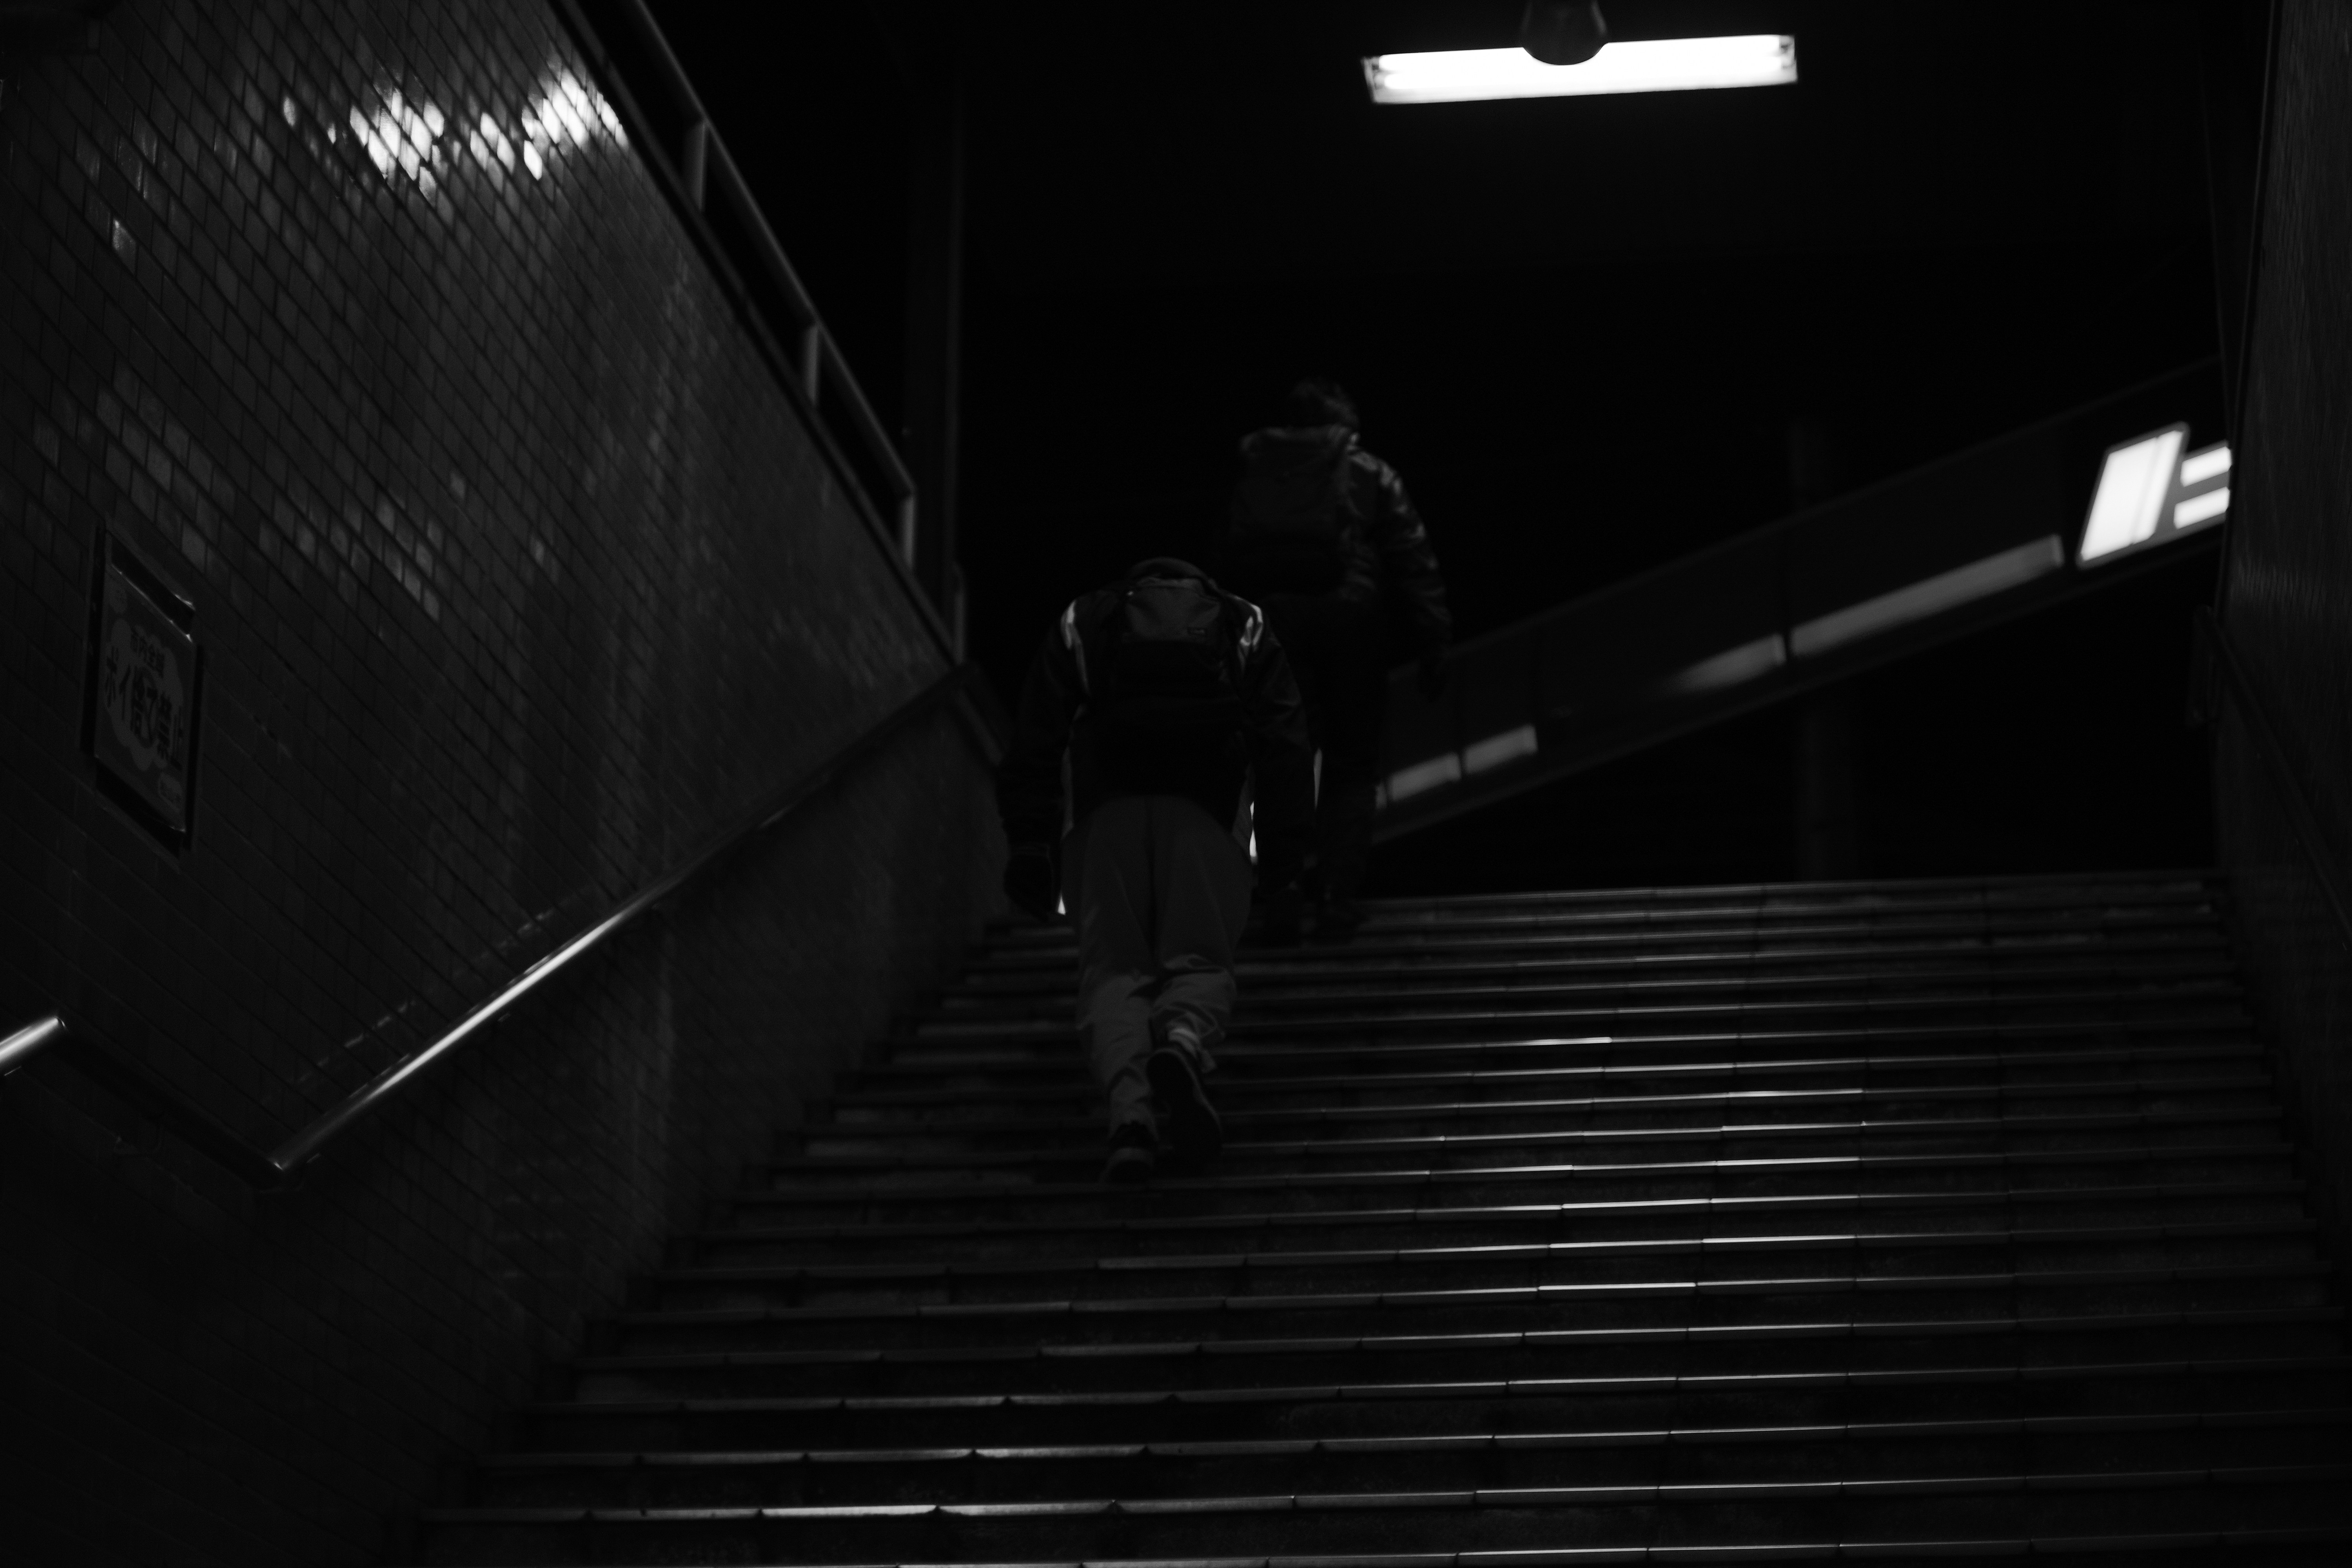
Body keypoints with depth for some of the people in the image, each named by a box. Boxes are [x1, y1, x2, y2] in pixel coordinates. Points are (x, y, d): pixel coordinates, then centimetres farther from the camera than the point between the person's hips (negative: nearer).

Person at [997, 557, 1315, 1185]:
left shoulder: (1082, 626, 26)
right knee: (1200, 961, -1)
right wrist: (1282, 862, 17)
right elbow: (1285, 752, 15)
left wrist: (1030, 845, 13)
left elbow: (1034, 744, 14)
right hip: (1201, 824, 0)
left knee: (1111, 968, -6)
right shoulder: (1246, 634, 27)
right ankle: (1184, 1041, -38)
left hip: (1105, 821, 0)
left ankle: (1129, 1105, -35)